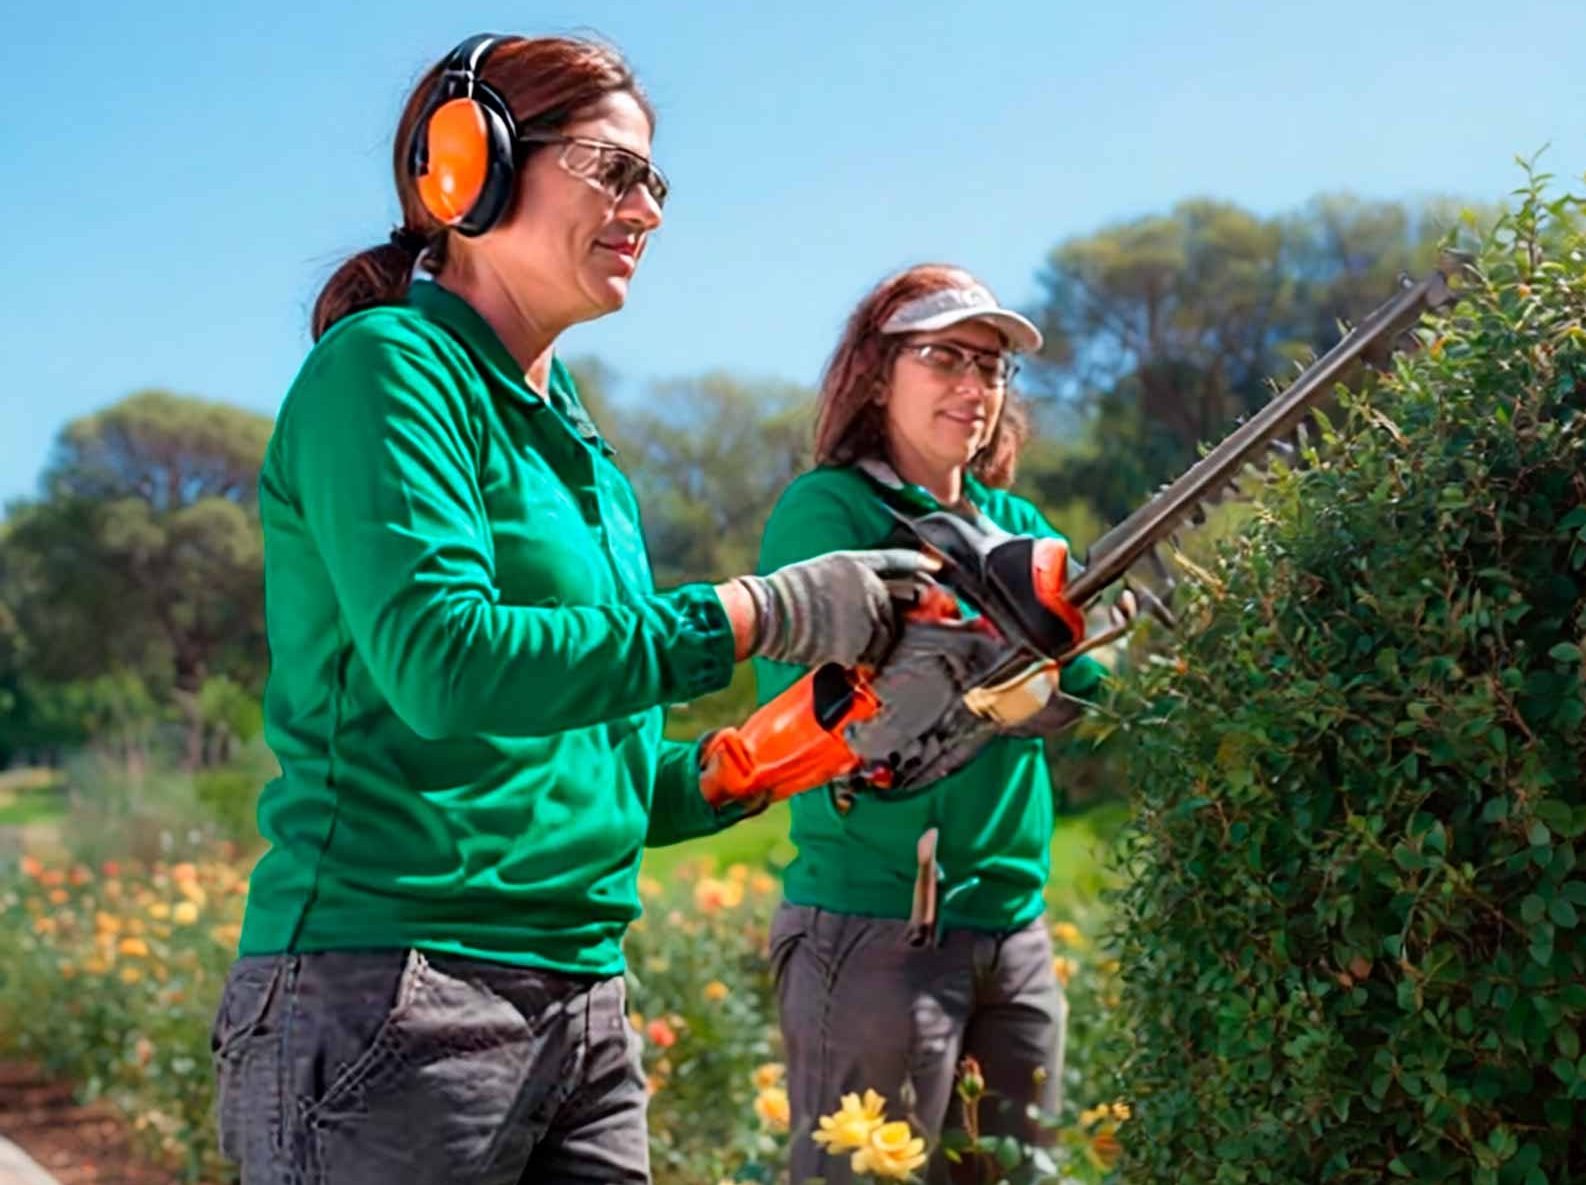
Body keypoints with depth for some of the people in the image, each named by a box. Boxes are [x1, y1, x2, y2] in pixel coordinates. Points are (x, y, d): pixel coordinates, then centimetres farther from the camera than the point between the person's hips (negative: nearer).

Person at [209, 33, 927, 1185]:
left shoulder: (573, 443, 17)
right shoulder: (391, 366, -7)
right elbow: (442, 662, -23)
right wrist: (765, 610, -22)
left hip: (586, 1009, 8)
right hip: (392, 997, -8)